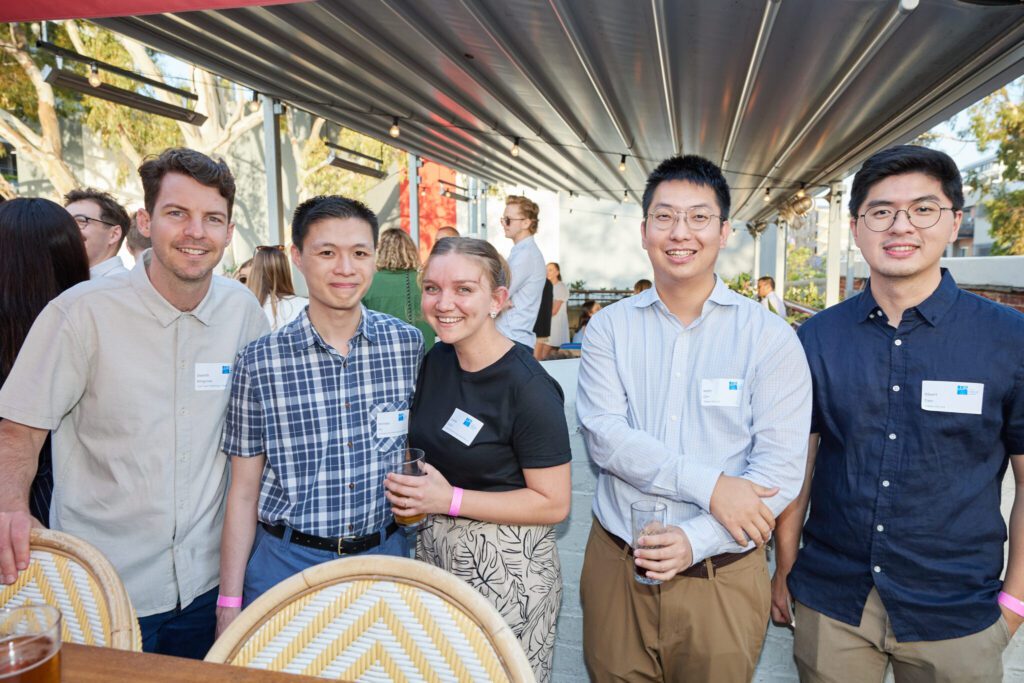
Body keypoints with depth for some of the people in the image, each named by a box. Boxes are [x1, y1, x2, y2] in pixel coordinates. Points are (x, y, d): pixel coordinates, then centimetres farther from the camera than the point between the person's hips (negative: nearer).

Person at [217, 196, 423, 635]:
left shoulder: (408, 344, -5)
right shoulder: (260, 363, -9)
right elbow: (243, 493, -4)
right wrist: (229, 602, -3)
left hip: (384, 554, 2)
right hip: (286, 561, -1)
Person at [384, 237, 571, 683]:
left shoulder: (528, 388, -21)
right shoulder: (437, 358, 0)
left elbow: (554, 503, -18)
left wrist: (451, 499, -22)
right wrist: (406, 485, 0)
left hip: (506, 570, -7)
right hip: (433, 554, 7)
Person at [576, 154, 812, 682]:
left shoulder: (770, 338, -5)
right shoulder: (609, 328, -1)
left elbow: (781, 468, -10)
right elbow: (605, 436, -12)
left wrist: (696, 539, -20)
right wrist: (708, 485, -20)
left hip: (721, 575, -1)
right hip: (615, 568, 2)